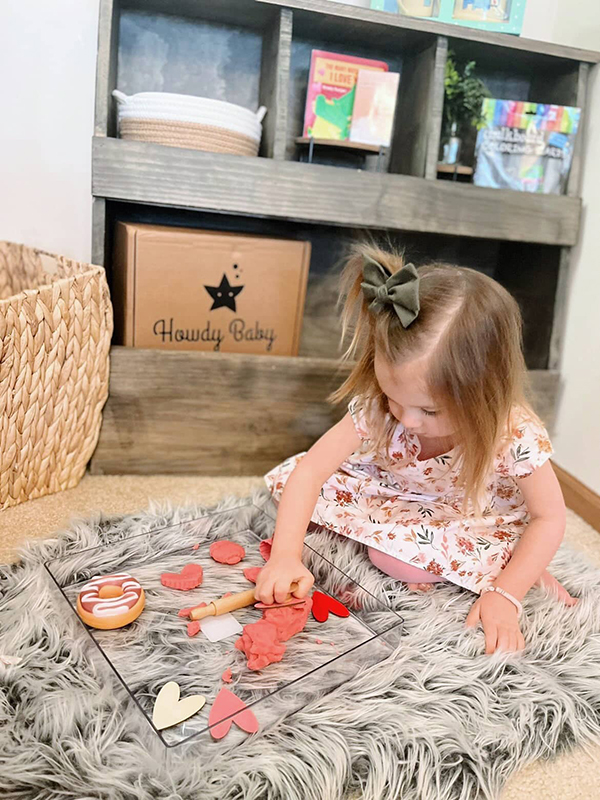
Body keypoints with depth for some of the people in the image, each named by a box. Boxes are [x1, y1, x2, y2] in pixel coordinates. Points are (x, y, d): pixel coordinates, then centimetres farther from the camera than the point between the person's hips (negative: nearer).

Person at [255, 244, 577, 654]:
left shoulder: (516, 435, -33)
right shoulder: (378, 406, -28)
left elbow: (549, 517, -18)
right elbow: (310, 470, -27)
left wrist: (505, 594, -28)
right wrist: (285, 556, -37)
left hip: (474, 521, -5)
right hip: (399, 498, 5)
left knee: (397, 557, -34)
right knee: (285, 477, -12)